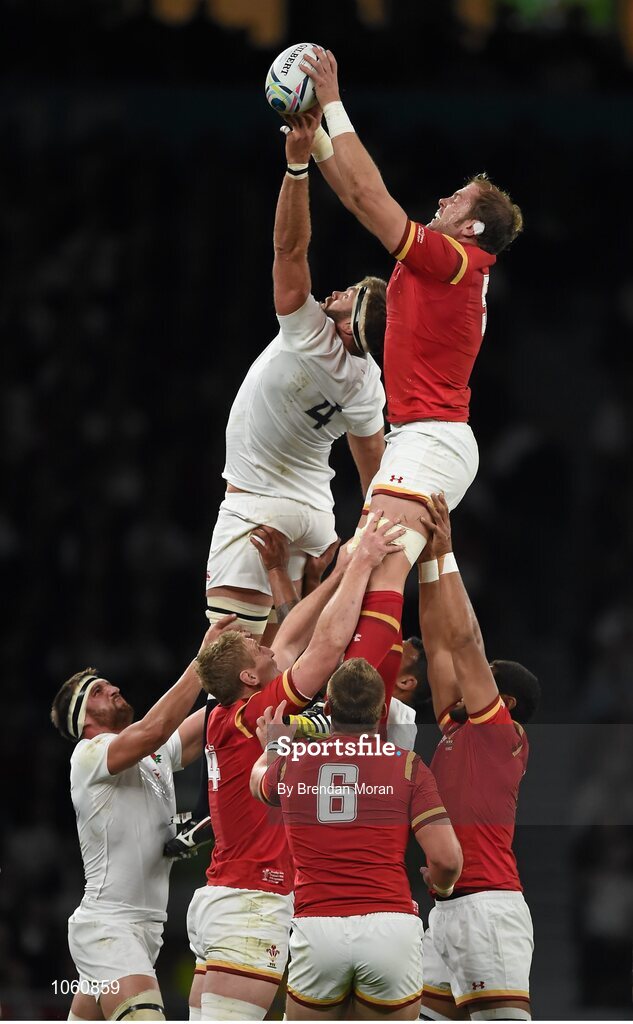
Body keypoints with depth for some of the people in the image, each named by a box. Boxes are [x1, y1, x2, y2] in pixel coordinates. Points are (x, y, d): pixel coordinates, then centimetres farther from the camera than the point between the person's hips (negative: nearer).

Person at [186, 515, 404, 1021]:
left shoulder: (225, 720, 12)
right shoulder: (253, 716, -11)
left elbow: (290, 643, 22)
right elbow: (328, 644, -14)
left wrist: (339, 574, 22)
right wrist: (360, 566, -7)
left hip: (219, 898, 9)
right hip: (251, 903, -9)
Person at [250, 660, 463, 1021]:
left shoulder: (292, 761, 12)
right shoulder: (408, 765, 5)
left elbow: (260, 782, 39)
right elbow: (446, 858, -3)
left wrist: (271, 746, 60)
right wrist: (442, 884, 21)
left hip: (315, 927, 1)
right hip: (392, 924, -1)